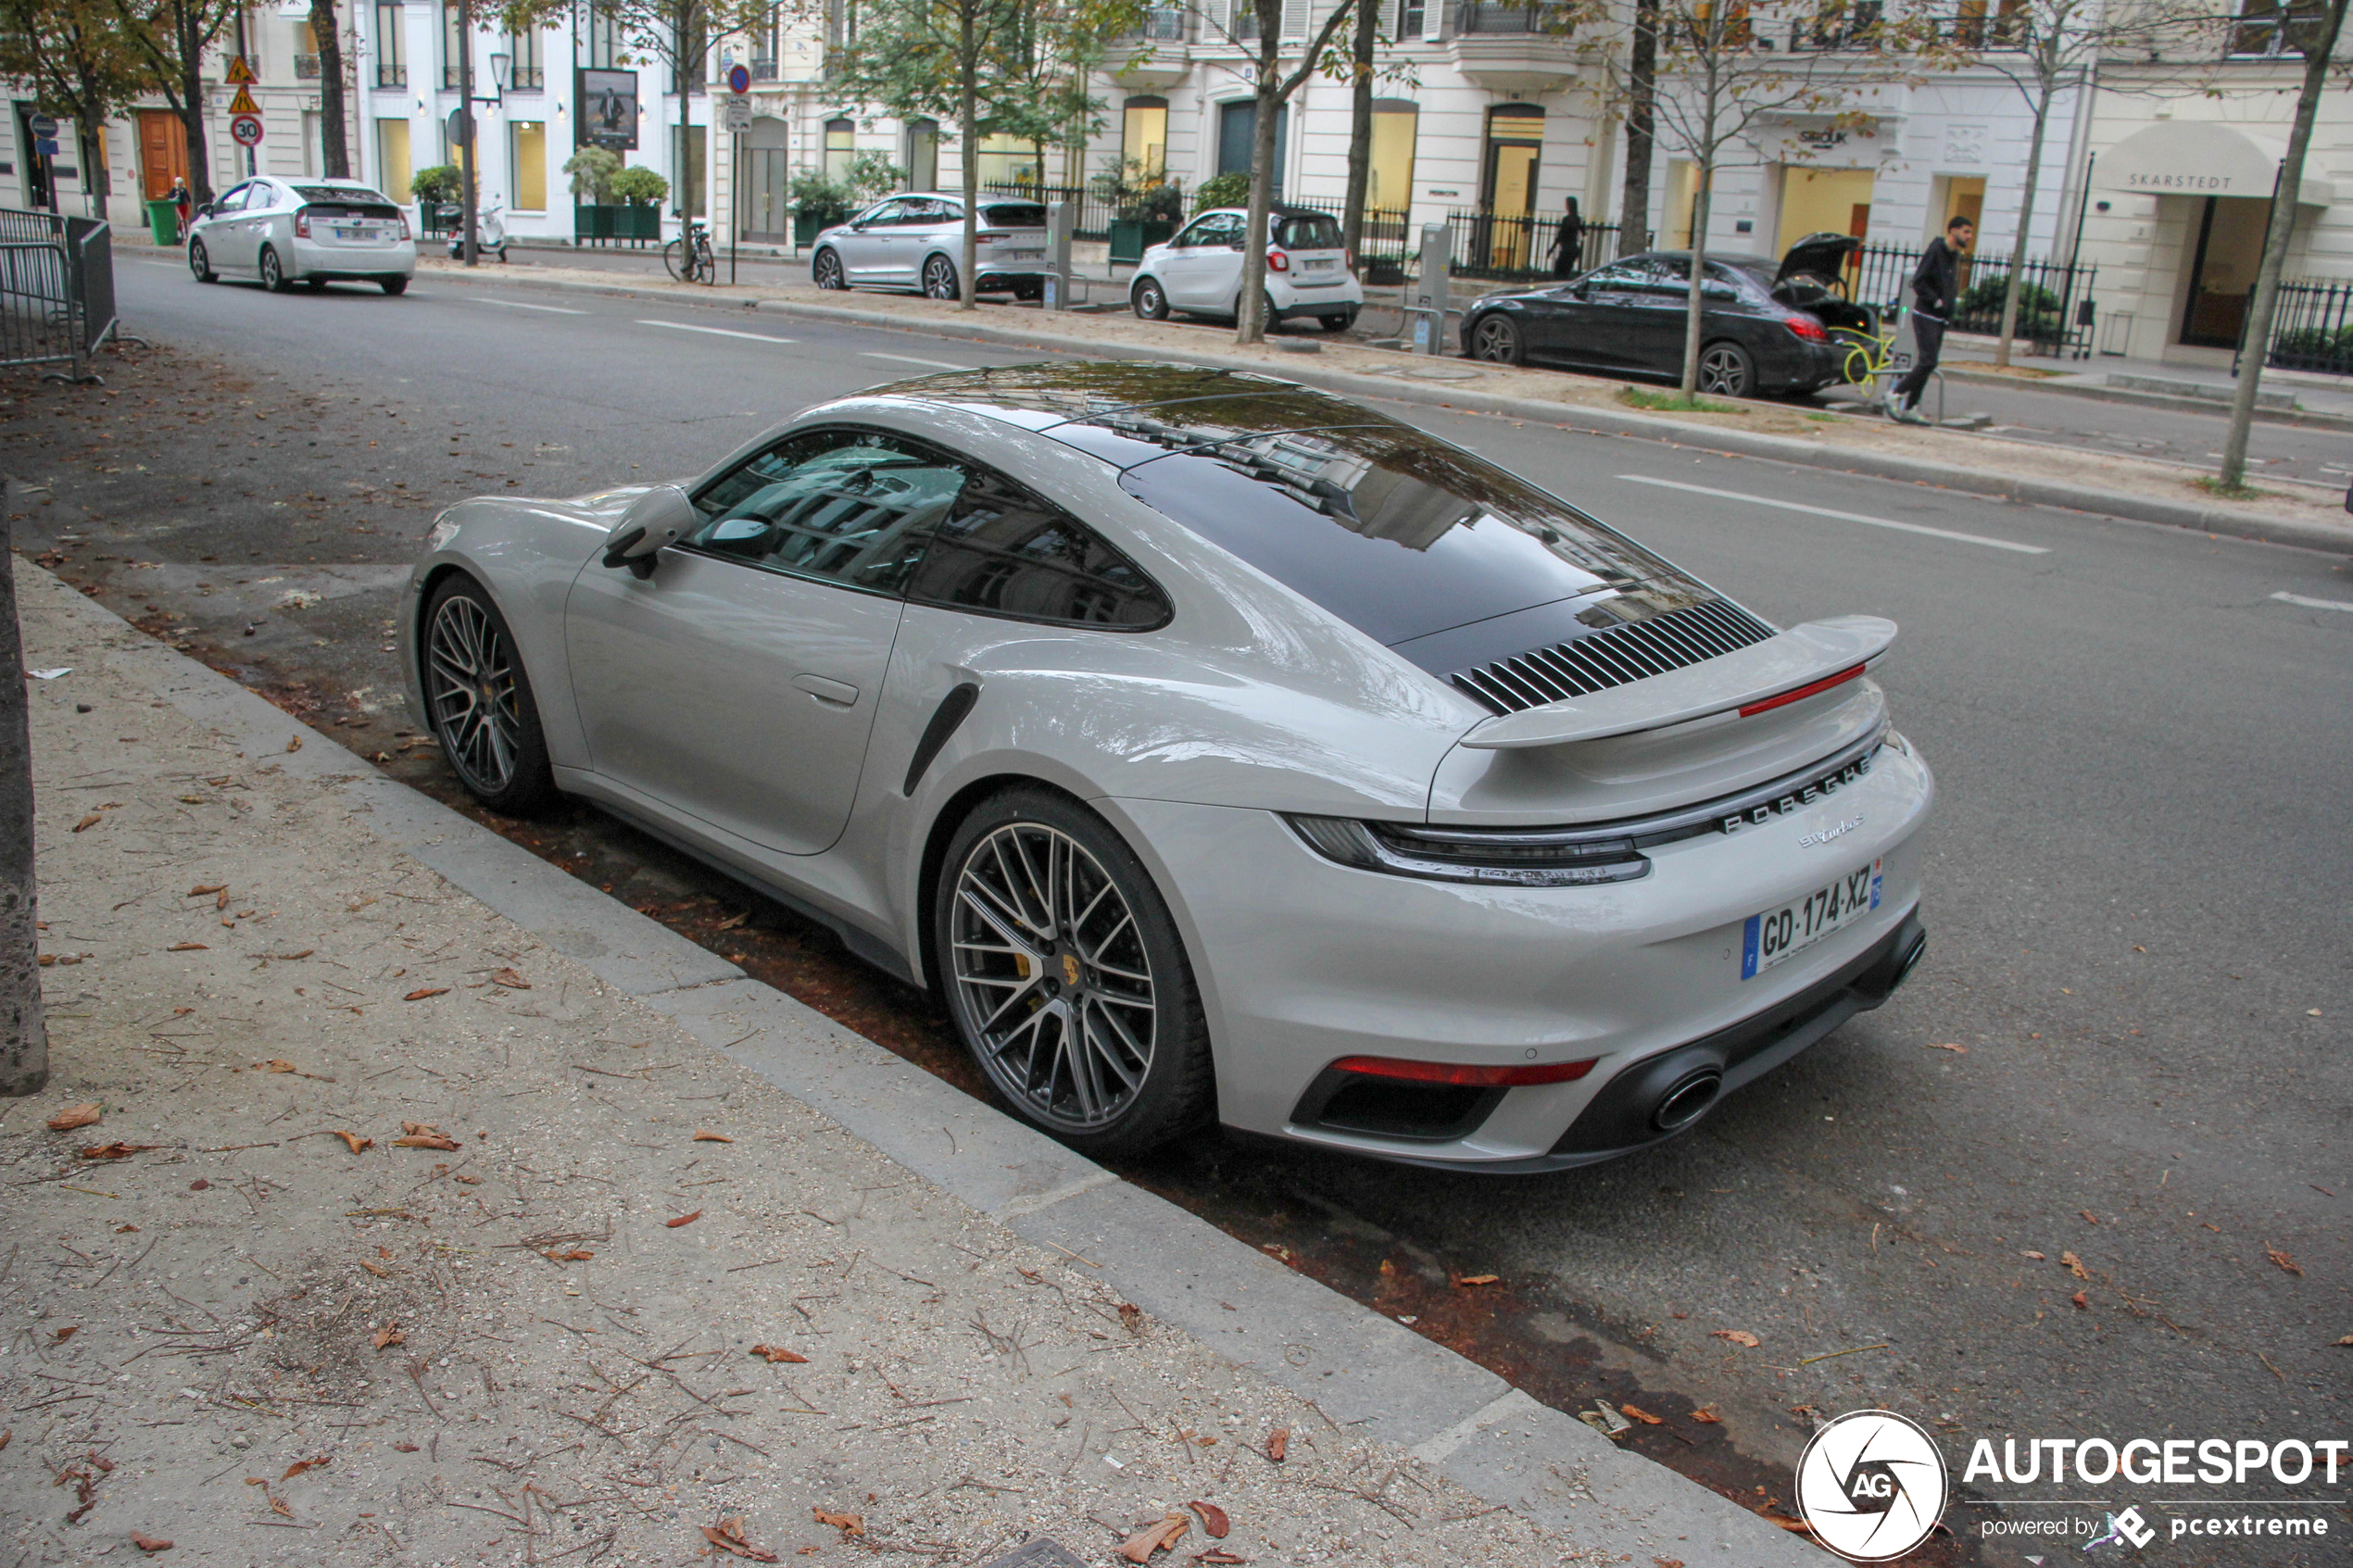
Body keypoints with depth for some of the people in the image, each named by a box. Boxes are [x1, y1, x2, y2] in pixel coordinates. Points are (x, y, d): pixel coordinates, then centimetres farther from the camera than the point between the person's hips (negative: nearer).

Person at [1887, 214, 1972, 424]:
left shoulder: (1955, 255, 15)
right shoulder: (1935, 251, -11)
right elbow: (1918, 282, -17)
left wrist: (1952, 301, 8)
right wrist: (1937, 301, -18)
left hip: (1940, 318, 8)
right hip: (1925, 315, -8)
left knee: (1925, 363, 6)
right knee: (1928, 361, -16)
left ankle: (1910, 408, 9)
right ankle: (1895, 393, -4)